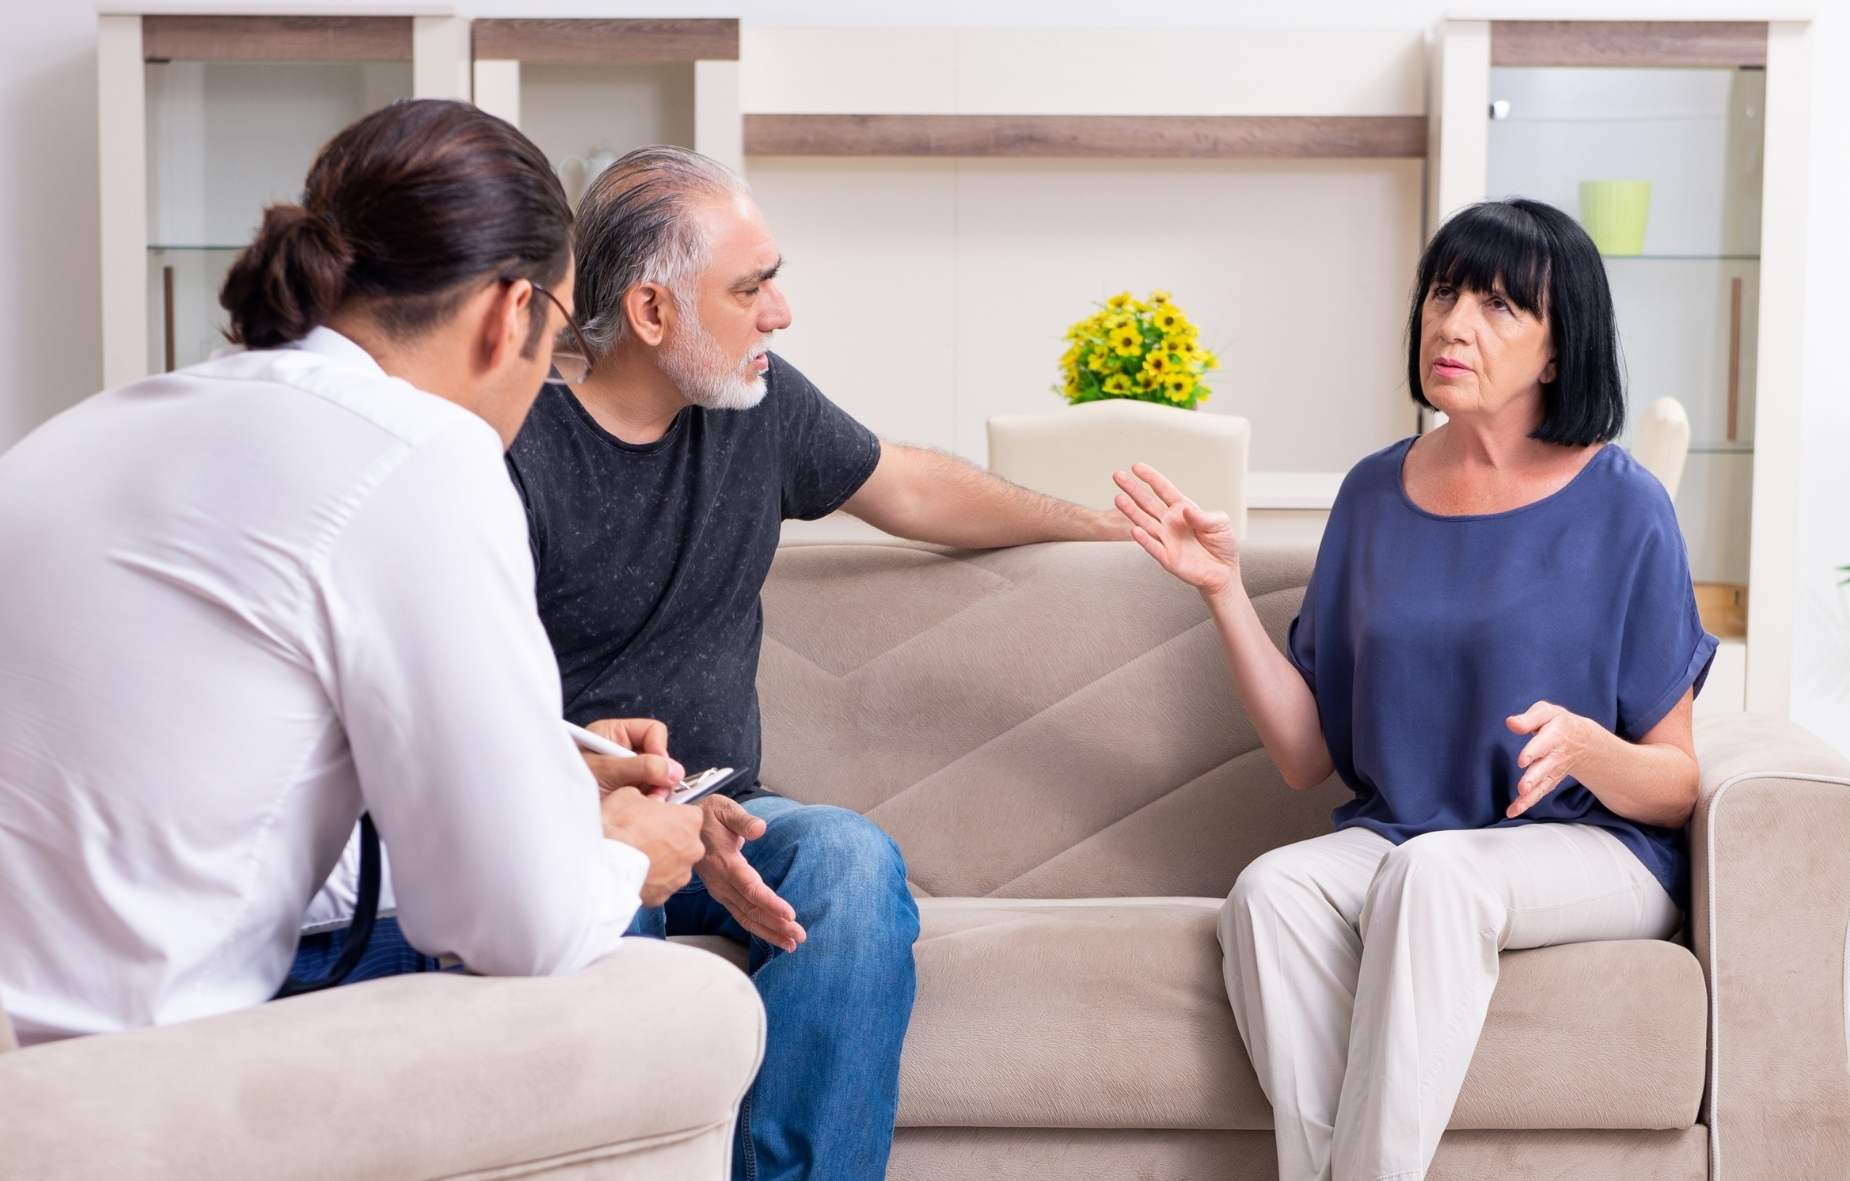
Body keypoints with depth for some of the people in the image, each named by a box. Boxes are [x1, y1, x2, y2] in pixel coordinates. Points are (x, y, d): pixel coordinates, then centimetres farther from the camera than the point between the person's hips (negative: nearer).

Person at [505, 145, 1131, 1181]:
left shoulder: (760, 406, 8)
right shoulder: (518, 453, -11)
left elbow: (909, 488, 27)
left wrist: (1102, 524, 33)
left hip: (714, 811, 5)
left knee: (853, 860, -27)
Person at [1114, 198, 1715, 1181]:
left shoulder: (1620, 506, -4)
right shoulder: (1376, 494, 9)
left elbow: (1675, 789, -2)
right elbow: (1308, 755, 7)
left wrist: (1584, 746, -24)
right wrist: (1224, 588, -1)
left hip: (1594, 854, -3)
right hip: (1392, 837, 3)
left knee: (1433, 871, -35)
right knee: (1269, 889, -29)